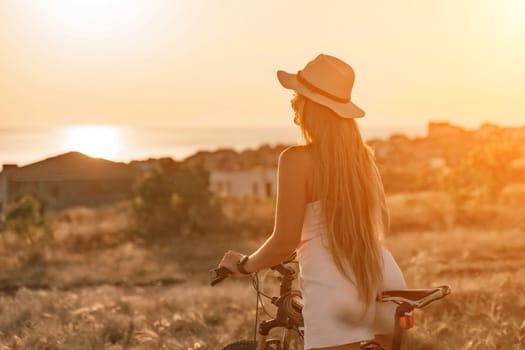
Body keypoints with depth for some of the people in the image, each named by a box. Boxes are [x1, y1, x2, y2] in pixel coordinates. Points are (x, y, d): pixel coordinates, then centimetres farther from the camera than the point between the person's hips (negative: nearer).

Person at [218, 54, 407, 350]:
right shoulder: (362, 155, 13)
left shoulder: (297, 159, -7)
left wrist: (244, 264, 8)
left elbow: (286, 241, -10)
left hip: (334, 290, -7)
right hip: (385, 280, 7)